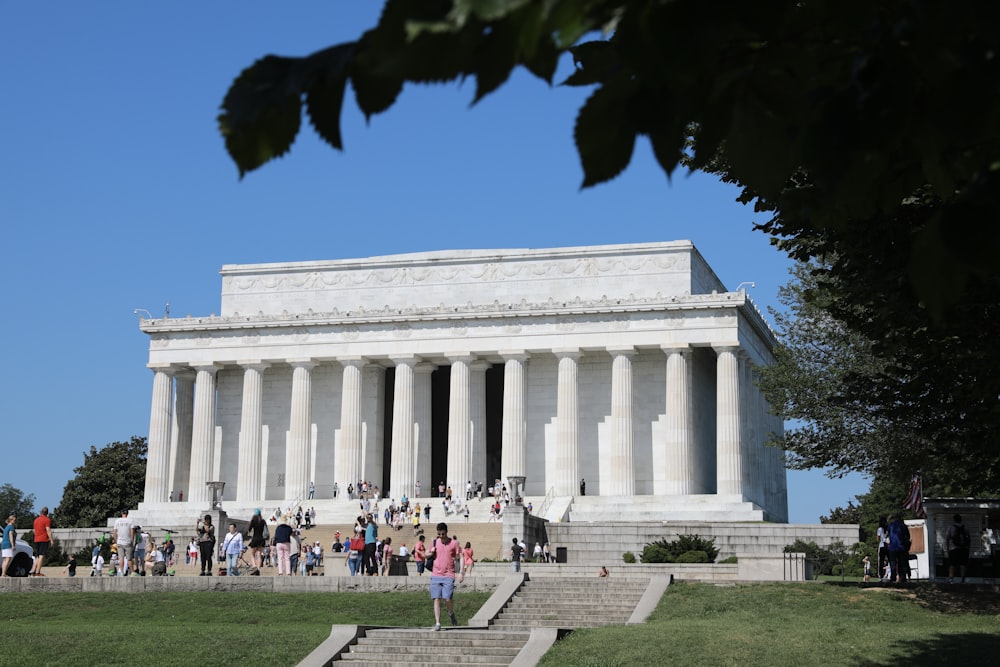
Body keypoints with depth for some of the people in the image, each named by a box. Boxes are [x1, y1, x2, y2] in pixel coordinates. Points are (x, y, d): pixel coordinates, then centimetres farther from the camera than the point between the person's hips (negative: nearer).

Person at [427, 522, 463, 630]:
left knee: (449, 598, -11)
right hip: (435, 575, 3)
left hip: (448, 575, -3)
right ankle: (437, 623, 0)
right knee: (437, 599, -2)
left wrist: (460, 573, -4)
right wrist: (431, 553, -2)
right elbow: (427, 554, 22)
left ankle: (451, 613, 21)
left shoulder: (454, 543, 1)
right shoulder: (435, 542, 9)